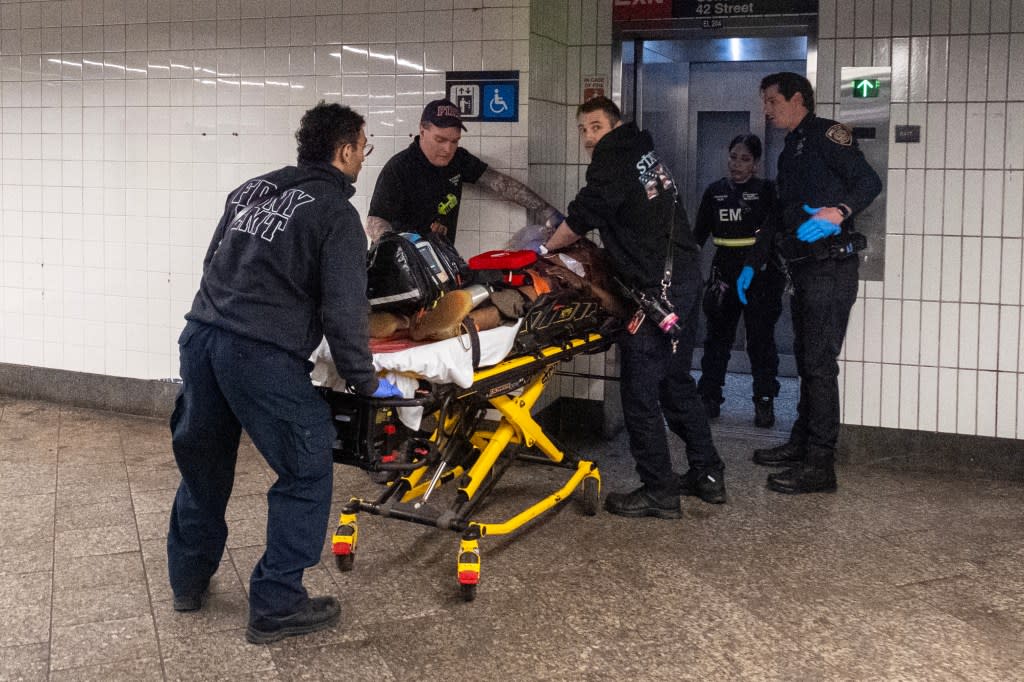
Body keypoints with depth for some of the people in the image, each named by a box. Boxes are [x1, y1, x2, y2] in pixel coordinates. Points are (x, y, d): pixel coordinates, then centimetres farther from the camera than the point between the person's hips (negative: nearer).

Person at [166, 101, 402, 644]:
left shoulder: (250, 189, 17)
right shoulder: (335, 212, -4)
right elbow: (343, 310, -8)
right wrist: (365, 380, 2)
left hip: (200, 335, 8)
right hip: (262, 355, -7)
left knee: (202, 459, 22)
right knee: (306, 471, 6)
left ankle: (189, 581, 37)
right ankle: (276, 605, 8)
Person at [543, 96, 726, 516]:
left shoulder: (612, 163, -8)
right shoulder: (643, 152, 19)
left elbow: (581, 218, -11)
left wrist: (545, 249, 4)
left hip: (655, 288, -10)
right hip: (686, 277, 10)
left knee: (640, 391, -4)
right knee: (676, 381, 19)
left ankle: (659, 493, 1)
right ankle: (708, 475, 25)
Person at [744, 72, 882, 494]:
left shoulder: (825, 134, -5)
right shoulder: (790, 152, 24)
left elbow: (869, 181, -16)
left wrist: (838, 212, -33)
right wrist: (753, 265, 26)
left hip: (830, 266, -9)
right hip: (804, 268, 9)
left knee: (819, 363, -10)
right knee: (806, 360, 13)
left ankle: (820, 465, -9)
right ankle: (802, 444, 22)